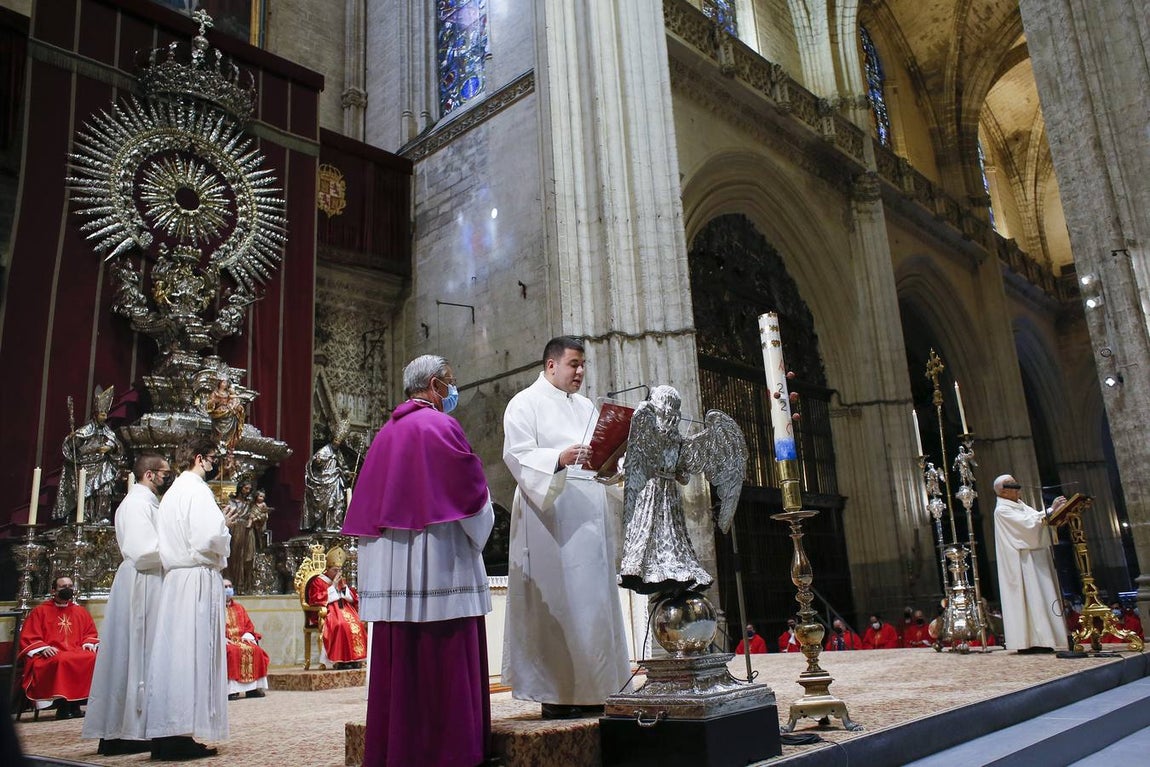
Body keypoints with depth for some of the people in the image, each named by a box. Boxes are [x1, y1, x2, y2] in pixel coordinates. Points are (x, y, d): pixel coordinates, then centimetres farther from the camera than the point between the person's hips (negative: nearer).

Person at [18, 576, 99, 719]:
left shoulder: (80, 611, 21)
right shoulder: (39, 611, 12)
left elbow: (91, 633, 24)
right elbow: (27, 638, 6)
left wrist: (88, 644, 1)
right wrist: (43, 648, -12)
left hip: (76, 653, 3)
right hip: (51, 655, -3)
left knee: (93, 658, -31)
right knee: (62, 660, -40)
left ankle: (74, 704, -23)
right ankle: (62, 706, -27)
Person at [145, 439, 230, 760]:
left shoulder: (172, 492, 20)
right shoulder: (196, 489, -9)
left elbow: (175, 539, 18)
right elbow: (210, 537, -21)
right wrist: (224, 545, 0)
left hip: (174, 578, 9)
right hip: (199, 579, -9)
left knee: (172, 653, 8)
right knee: (194, 653, -7)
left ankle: (164, 734, 12)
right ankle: (182, 735, -6)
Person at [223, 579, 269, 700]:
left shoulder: (239, 607, 22)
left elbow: (249, 625, 20)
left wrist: (247, 635, -1)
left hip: (241, 640, 5)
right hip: (224, 642, -5)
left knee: (256, 651, -22)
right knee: (233, 651, -37)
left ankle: (252, 687, -21)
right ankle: (231, 689, -34)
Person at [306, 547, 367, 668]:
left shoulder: (341, 581, 21)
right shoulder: (318, 581, 3)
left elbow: (353, 599, 19)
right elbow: (315, 600, -11)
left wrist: (344, 587, 1)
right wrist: (333, 587, -10)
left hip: (344, 610, 6)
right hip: (328, 612, -5)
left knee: (357, 624, -24)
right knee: (341, 625, -35)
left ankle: (354, 658, -24)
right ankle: (341, 660, -29)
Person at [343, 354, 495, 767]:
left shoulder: (387, 432, 14)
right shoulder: (440, 425, -8)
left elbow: (368, 500, 16)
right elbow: (471, 488, -8)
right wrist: (482, 518, 10)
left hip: (390, 563, 8)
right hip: (436, 559, -7)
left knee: (400, 659, 10)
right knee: (444, 660, -3)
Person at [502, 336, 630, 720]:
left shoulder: (586, 407, 22)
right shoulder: (525, 403, 2)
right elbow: (518, 454, -11)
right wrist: (558, 458, -27)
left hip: (590, 514, 7)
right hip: (550, 512, -7)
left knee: (593, 601, 6)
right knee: (554, 600, -7)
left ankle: (590, 690, 13)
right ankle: (554, 692, 0)